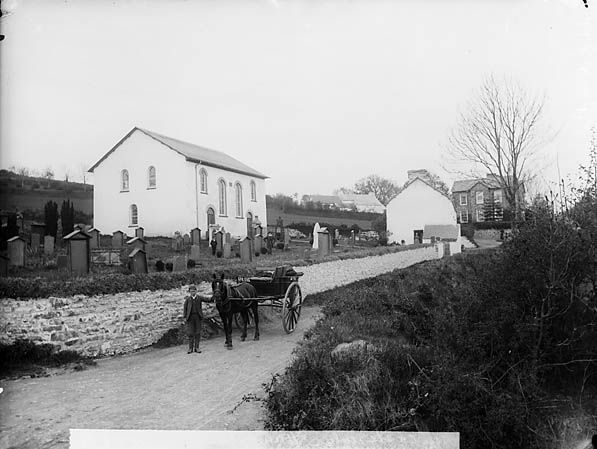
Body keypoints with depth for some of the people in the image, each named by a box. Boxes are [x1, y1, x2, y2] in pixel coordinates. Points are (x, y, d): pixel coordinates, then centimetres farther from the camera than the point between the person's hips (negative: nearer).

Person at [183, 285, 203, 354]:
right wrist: (185, 317, -1)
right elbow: (185, 308, 4)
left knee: (197, 332, 3)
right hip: (190, 316, -1)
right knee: (190, 333, -1)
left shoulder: (199, 298, 6)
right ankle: (190, 348, 7)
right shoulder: (187, 299, 2)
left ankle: (196, 347, 10)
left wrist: (201, 316, 7)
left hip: (197, 316, 1)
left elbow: (200, 308, 11)